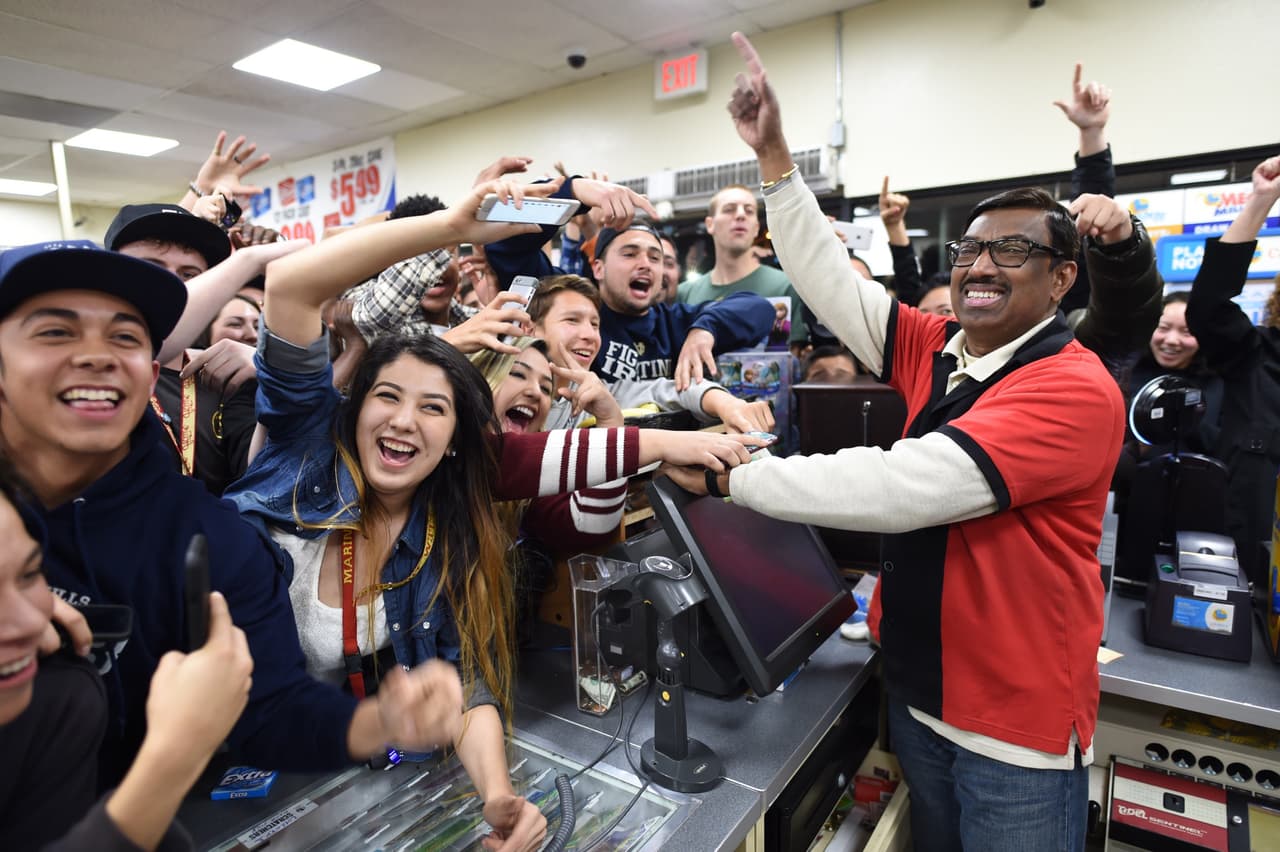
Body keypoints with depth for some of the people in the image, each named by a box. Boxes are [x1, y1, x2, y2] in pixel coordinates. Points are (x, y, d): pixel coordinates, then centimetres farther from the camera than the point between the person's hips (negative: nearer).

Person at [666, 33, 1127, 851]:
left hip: (1018, 721, -6)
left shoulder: (1075, 390, -23)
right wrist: (774, 155, -12)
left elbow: (899, 488, -33)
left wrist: (727, 474, -29)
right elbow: (830, 277, -6)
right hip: (918, 690, 6)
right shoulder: (934, 351, -1)